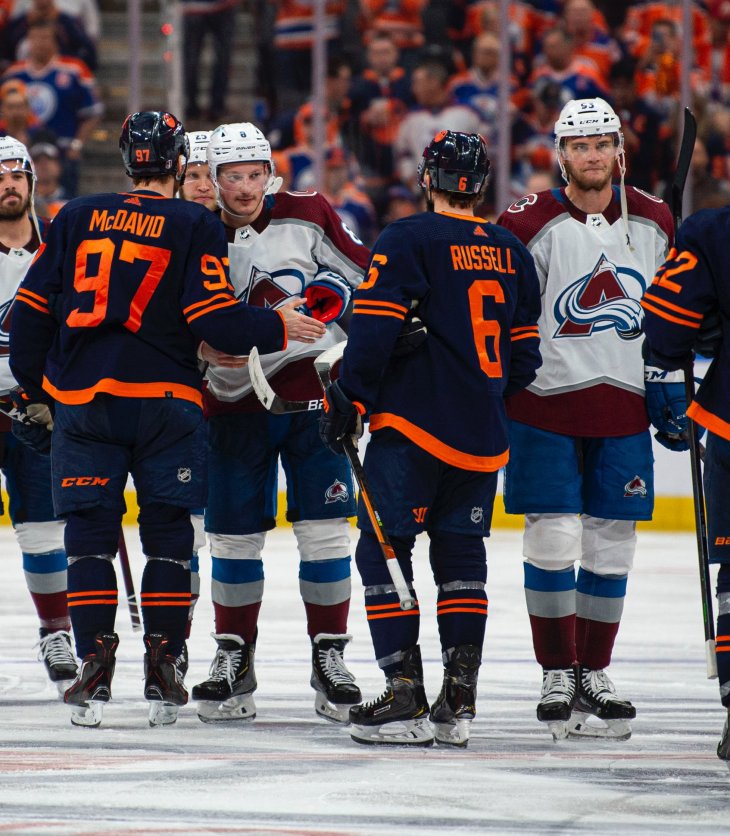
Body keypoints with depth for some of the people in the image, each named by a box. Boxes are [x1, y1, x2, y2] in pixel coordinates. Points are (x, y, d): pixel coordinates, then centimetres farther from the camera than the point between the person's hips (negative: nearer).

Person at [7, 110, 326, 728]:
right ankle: (163, 668, 3)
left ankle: (95, 666, -1)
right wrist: (278, 328, 7)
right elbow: (214, 318, -9)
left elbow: (32, 310, 10)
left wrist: (37, 392, 20)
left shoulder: (76, 218, 9)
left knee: (89, 536, 6)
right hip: (164, 400, -2)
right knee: (168, 537, 6)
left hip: (80, 400, 2)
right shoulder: (195, 226, -2)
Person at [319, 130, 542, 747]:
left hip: (414, 425, -6)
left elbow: (374, 329, -14)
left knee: (383, 551, 0)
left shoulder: (406, 241, -7)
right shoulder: (513, 254, 11)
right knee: (461, 556, 13)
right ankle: (459, 701, 6)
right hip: (484, 437, 6)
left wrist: (349, 401, -5)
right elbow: (525, 354, 15)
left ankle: (405, 697, -8)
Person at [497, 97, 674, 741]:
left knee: (611, 547, 5)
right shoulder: (530, 223, -8)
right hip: (546, 402, -3)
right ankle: (557, 675, 5)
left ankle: (594, 672, 16)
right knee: (553, 543, -6)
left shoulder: (654, 221, 5)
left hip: (624, 409, 3)